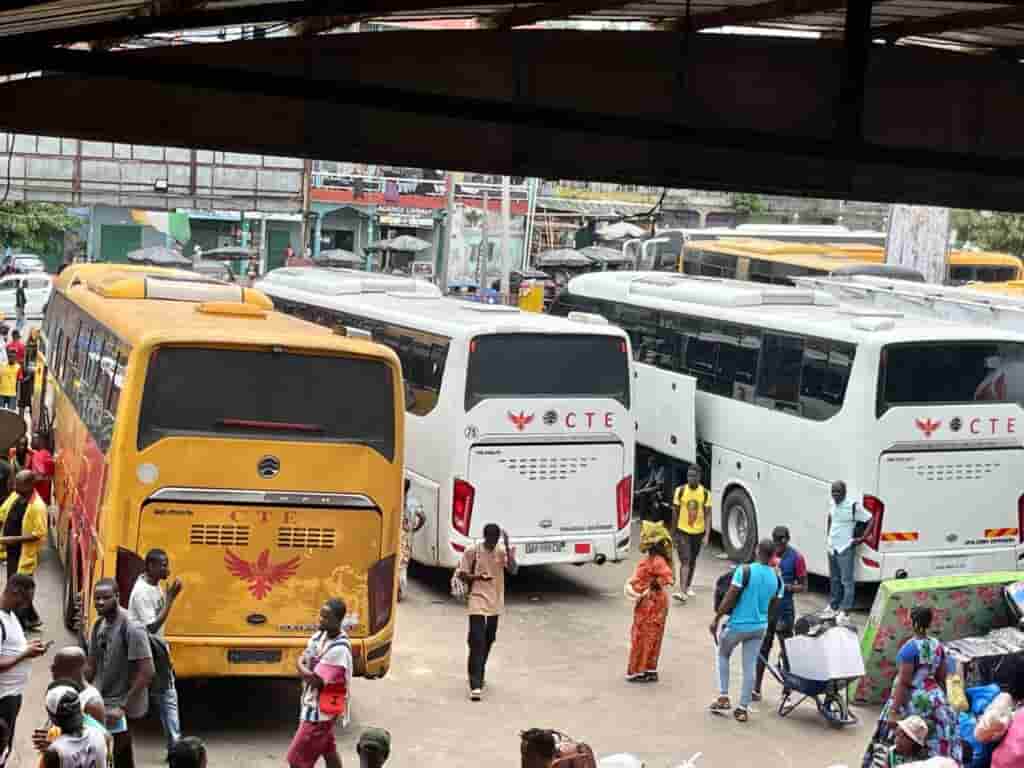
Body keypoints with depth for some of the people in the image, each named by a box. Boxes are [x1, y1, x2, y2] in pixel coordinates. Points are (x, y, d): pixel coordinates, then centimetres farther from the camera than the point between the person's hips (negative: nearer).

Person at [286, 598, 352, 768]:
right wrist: (308, 671, -13)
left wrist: (303, 669, -6)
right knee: (329, 752, 20)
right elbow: (301, 661, 7)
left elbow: (314, 680, -24)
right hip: (313, 705, 9)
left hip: (319, 711, -9)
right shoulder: (320, 634, 0)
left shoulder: (339, 650, -27)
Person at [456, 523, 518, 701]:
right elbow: (460, 574, -2)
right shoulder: (472, 552, -7)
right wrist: (476, 577, -20)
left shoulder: (502, 552, 1)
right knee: (477, 643, -13)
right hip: (477, 603, -5)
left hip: (495, 604, 5)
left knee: (488, 642, 16)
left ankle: (479, 675, 36)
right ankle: (475, 685, -17)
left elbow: (514, 570, -13)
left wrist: (507, 546, -21)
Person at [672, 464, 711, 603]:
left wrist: (707, 535, -11)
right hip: (683, 531, -2)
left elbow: (708, 515, -4)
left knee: (692, 561, 17)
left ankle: (688, 586, 36)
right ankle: (682, 592, -18)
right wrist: (674, 531, 8)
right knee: (685, 561, -13)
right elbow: (675, 511, 3)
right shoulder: (680, 491, -6)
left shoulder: (705, 493, -5)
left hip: (698, 532, 2)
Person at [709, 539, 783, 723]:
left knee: (723, 655, 21)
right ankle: (743, 708, 13)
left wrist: (716, 618, -7)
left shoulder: (744, 571, -18)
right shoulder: (777, 579, -3)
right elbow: (772, 605, 8)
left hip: (738, 624, -3)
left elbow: (729, 598, -17)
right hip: (759, 627, 3)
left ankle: (723, 697, 14)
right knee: (749, 666, 10)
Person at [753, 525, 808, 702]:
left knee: (786, 650, 1)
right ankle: (756, 688, 19)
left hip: (784, 610, -4)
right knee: (763, 648, 11)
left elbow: (803, 586, -6)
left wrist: (785, 587, -21)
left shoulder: (796, 558, -7)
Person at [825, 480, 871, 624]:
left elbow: (870, 520, -12)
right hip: (832, 547, 7)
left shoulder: (853, 506, -16)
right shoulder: (832, 504, 5)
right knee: (834, 579, 17)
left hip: (846, 548, -7)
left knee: (846, 581, -6)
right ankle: (833, 607, 28)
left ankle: (845, 612, -6)